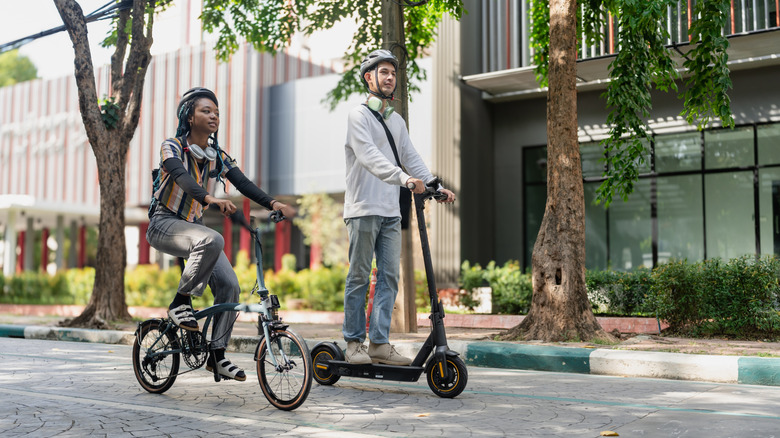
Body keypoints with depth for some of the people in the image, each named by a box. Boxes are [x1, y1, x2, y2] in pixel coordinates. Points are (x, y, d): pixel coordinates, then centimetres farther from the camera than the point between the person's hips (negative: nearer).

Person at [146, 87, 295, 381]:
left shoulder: (218, 157, 5)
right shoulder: (172, 147, -11)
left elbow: (244, 184, -9)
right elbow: (181, 177, -31)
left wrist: (273, 203, -28)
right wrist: (210, 199, -51)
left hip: (193, 226, 6)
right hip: (164, 224, -6)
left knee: (229, 285, -12)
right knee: (212, 240, -37)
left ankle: (217, 355, 0)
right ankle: (180, 302, -18)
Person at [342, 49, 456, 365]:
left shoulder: (397, 121, 20)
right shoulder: (358, 115, -4)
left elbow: (410, 157, 15)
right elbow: (370, 157, -19)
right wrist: (405, 178, -33)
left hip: (391, 212, 7)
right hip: (363, 209, -7)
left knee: (389, 276, 2)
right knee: (359, 277, -2)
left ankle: (379, 342, 5)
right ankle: (354, 342, 7)